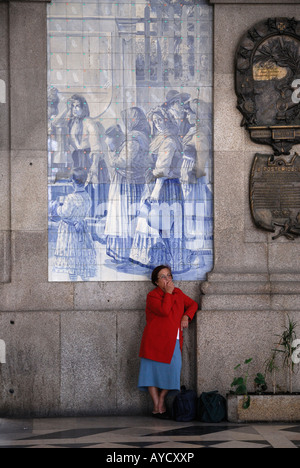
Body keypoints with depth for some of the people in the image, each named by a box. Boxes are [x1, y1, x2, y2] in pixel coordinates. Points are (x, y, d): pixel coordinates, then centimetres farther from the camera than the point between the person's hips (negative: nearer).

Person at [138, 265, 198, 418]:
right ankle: (156, 405, 2)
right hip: (155, 340, -4)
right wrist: (168, 293, -11)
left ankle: (162, 401, 6)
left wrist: (186, 316, 6)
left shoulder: (177, 292, 16)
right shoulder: (152, 296, -4)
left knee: (173, 369, -7)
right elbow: (164, 310, -19)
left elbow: (192, 304, 24)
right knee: (153, 370, -5)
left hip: (173, 341, 5)